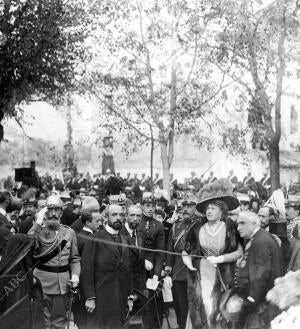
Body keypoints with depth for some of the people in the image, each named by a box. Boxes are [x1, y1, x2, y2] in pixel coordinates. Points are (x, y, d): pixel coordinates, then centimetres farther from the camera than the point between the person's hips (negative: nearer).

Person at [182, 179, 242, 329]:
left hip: (221, 279, -2)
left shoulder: (230, 228, -4)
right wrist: (187, 260, -10)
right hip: (200, 277, 2)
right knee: (200, 313, 0)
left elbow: (239, 252, -9)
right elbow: (186, 251, 10)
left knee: (218, 312, -1)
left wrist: (220, 258, -15)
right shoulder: (197, 228, 3)